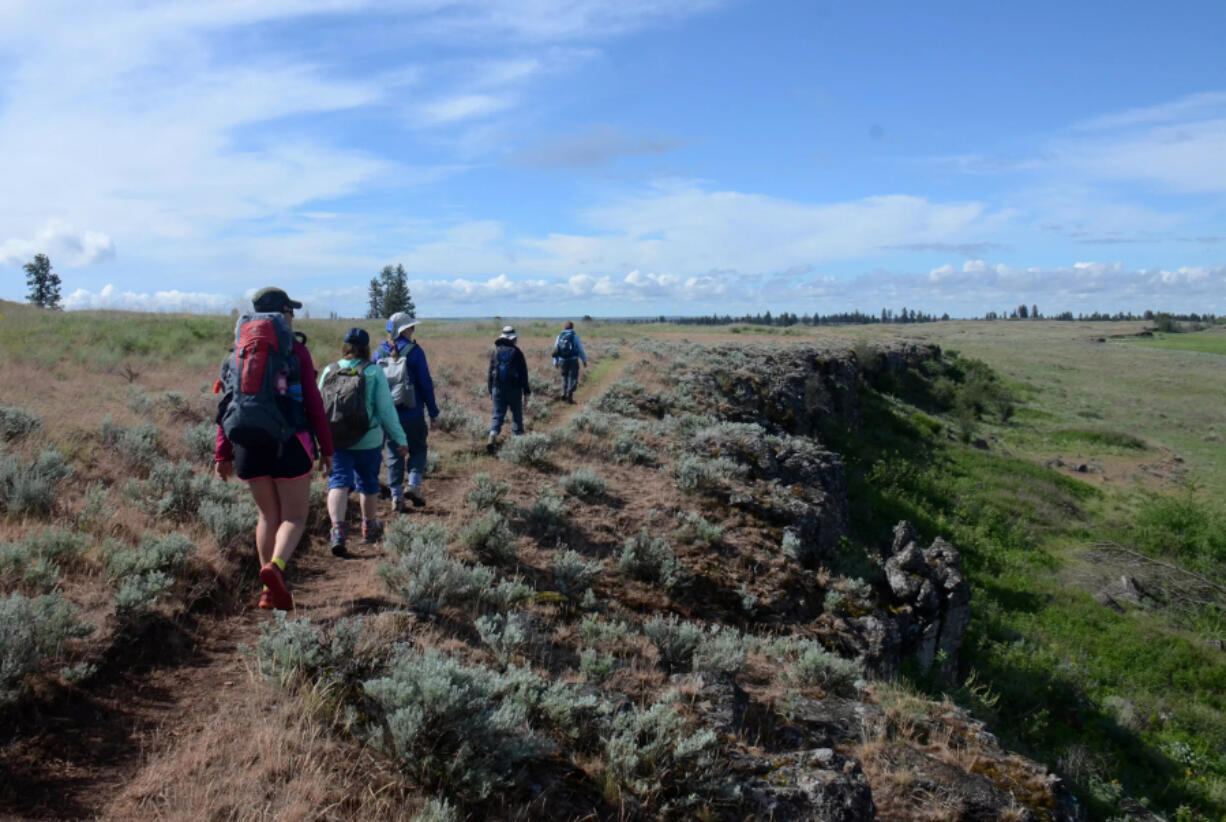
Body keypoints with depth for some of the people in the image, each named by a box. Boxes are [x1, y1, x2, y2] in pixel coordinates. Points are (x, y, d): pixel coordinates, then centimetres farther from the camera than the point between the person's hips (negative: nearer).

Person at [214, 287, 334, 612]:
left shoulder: (238, 352, 12)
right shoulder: (295, 350, 0)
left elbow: (227, 405, 8)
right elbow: (313, 402, -4)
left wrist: (222, 454, 8)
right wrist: (326, 447, 1)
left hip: (248, 447, 4)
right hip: (288, 444, -4)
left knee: (269, 515, 16)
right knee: (294, 516, 5)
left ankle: (270, 590, 16)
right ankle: (274, 568, -22)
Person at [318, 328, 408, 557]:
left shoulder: (329, 370, 2)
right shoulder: (374, 372, -9)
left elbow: (318, 406, 9)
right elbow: (386, 409, -10)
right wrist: (400, 439, -3)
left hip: (334, 440, 2)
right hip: (367, 440, -1)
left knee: (339, 482, 1)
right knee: (368, 484, 16)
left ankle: (337, 528, -21)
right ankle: (369, 527, 35)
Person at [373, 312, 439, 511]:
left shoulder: (379, 352, 2)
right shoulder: (414, 351, -9)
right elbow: (425, 384, -8)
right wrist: (433, 413, -1)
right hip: (412, 414, -3)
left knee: (393, 455, 10)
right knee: (418, 449, 15)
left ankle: (396, 496, 10)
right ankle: (413, 484, -2)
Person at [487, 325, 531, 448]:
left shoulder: (495, 351, 4)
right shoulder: (516, 352, -6)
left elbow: (491, 372, 7)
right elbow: (523, 372, -6)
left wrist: (491, 390, 14)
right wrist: (526, 390, 1)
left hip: (498, 388, 3)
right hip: (514, 388, -3)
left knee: (498, 414, 5)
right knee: (517, 414, 11)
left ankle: (493, 434, -16)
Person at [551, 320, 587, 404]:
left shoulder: (559, 336, 5)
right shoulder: (575, 336, -6)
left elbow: (556, 350, 9)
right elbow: (580, 349, -5)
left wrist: (555, 362, 17)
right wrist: (584, 360, 4)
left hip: (563, 361, 4)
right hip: (573, 360, -4)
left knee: (565, 376, 22)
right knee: (573, 378, 2)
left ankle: (564, 393, 18)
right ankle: (570, 396, -8)